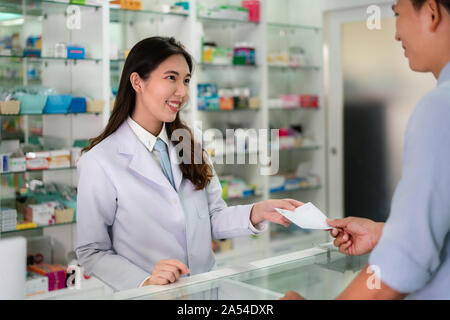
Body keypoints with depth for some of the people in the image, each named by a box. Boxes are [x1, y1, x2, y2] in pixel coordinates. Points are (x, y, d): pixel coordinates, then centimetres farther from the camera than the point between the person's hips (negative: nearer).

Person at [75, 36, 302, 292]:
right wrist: (145, 281, -19)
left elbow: (213, 220, 9)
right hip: (148, 296, -3)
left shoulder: (191, 141, 6)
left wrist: (256, 213, -8)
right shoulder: (99, 162, -9)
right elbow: (92, 252, -6)